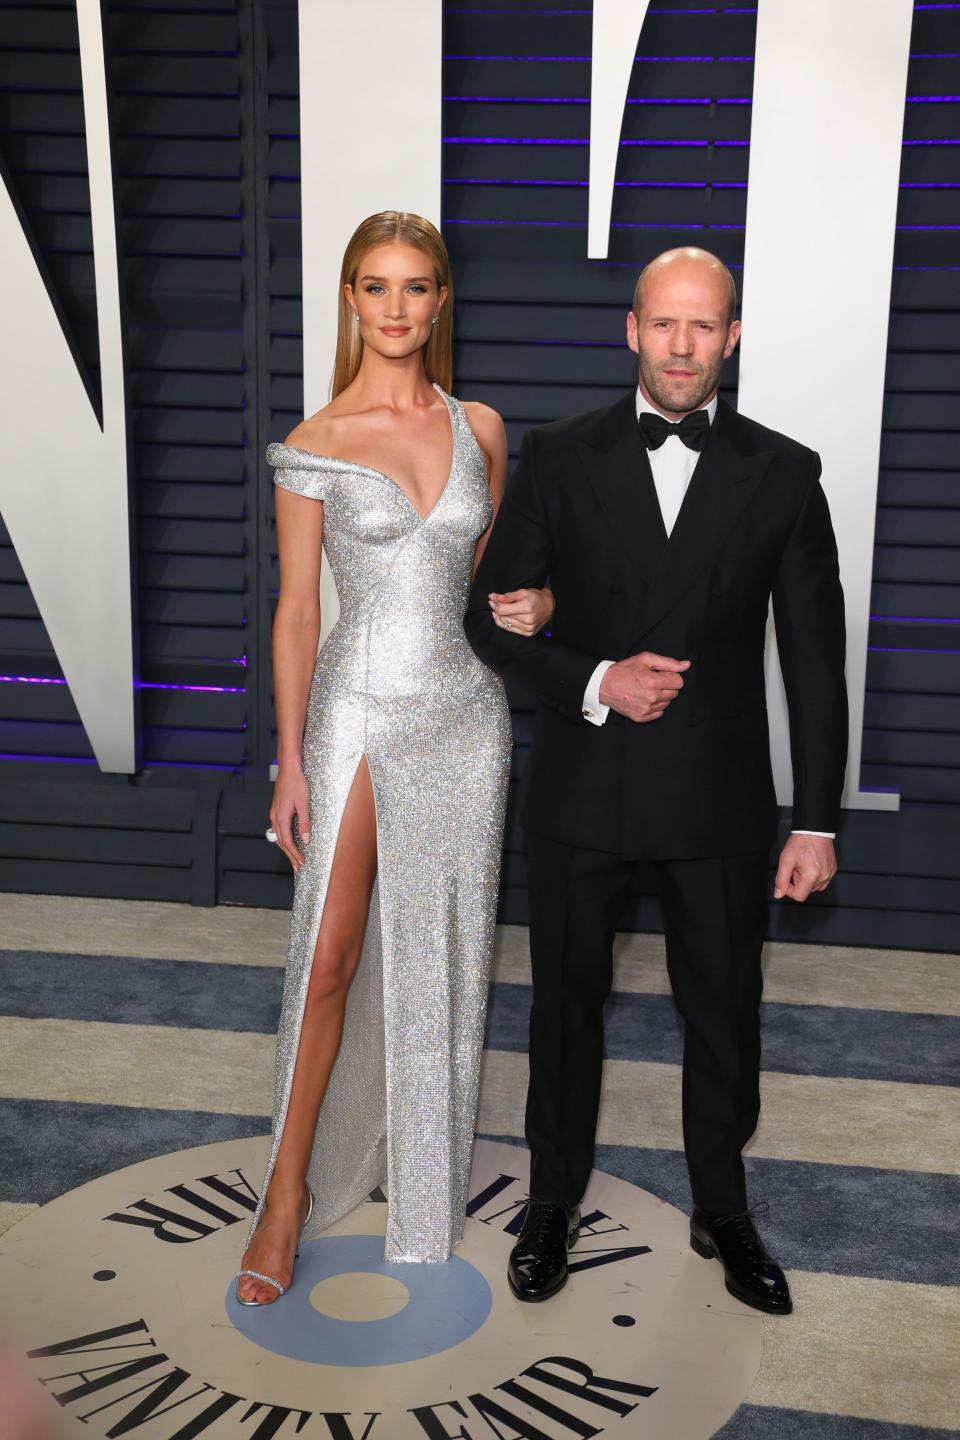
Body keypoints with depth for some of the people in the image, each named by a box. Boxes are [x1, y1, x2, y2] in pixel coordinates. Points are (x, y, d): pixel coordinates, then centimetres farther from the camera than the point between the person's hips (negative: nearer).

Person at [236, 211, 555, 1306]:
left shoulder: (480, 429, 6)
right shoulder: (316, 445, -4)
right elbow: (295, 612, -3)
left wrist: (531, 605, -7)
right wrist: (289, 762, -6)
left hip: (462, 712, 3)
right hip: (357, 710, -3)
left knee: (438, 959, 12)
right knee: (330, 957, -3)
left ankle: (425, 1185, 32)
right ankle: (291, 1187, 16)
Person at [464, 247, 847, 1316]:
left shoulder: (782, 474, -2)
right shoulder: (560, 457, -3)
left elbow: (814, 658, -1)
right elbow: (491, 614, -1)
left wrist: (817, 822, -2)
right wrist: (594, 683, -18)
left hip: (719, 800, 0)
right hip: (580, 790, 0)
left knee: (723, 1010, 14)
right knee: (567, 999, 15)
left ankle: (722, 1210, 39)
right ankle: (554, 1199, 39)